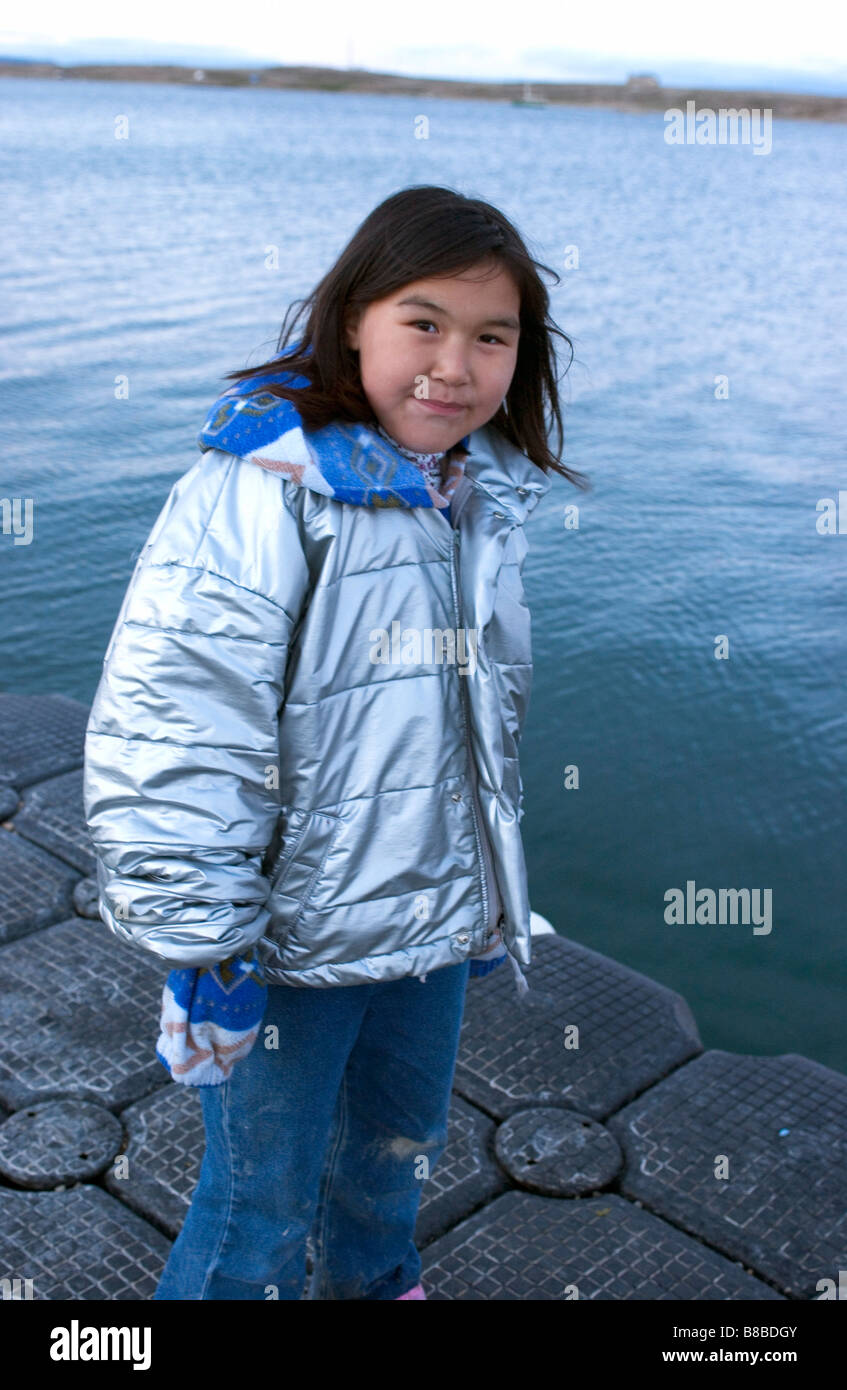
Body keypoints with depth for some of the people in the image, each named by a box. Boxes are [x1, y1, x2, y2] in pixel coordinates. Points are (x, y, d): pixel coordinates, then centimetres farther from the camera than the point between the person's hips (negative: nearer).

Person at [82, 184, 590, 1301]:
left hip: (436, 918, 7)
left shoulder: (487, 499, 3)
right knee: (260, 1206, 11)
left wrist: (492, 900, 20)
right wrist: (204, 935, -20)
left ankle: (377, 1282, 56)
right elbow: (169, 725, -23)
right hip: (292, 942, -7)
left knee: (398, 1158, 28)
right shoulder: (264, 488, -22)